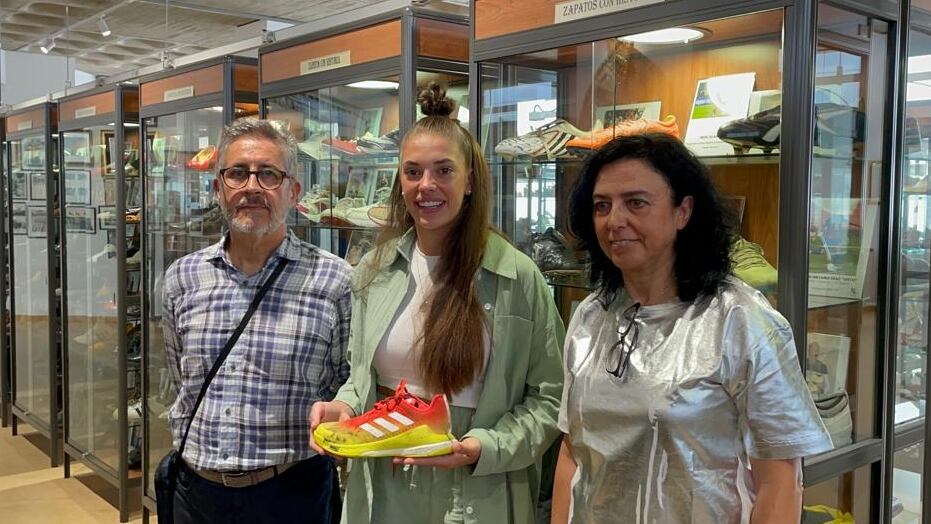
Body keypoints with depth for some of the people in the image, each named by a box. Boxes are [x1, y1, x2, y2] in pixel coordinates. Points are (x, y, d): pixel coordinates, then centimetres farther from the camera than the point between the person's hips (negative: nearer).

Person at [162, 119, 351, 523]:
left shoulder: (334, 280, -11)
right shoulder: (182, 277, 1)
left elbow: (349, 390, -1)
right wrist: (192, 443, 12)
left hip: (293, 489, -3)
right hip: (197, 488, 3)